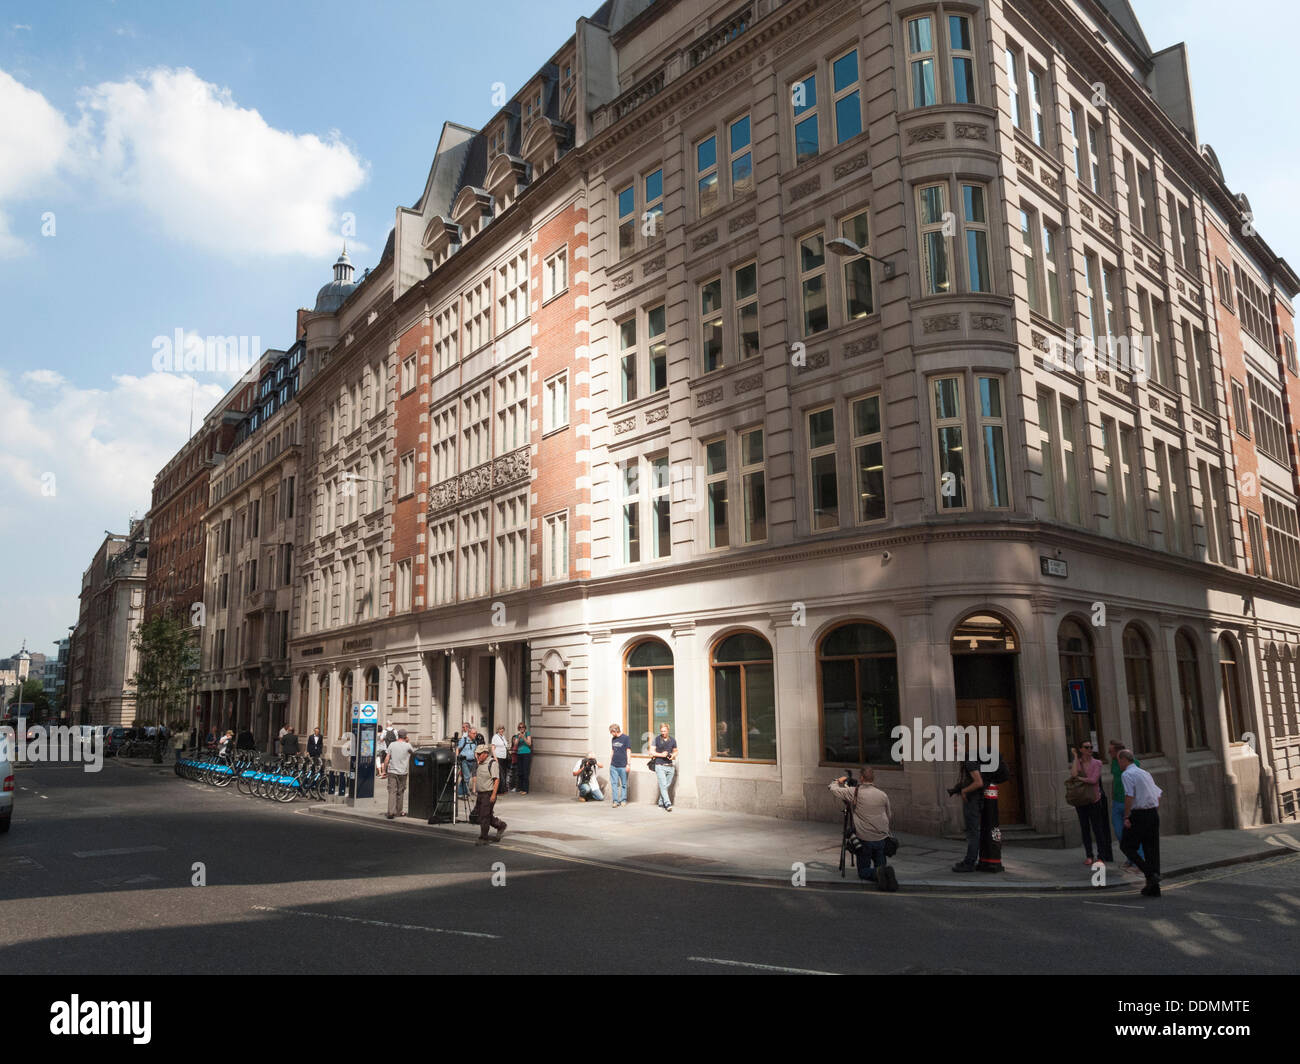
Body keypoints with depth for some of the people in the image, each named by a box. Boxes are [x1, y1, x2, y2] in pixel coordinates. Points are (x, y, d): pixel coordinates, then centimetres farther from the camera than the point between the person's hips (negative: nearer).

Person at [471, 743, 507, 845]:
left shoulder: (492, 763, -14)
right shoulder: (480, 764, 13)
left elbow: (496, 780, -19)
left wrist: (493, 794, -23)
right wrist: (475, 790, 22)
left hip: (488, 794, -9)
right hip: (480, 794, 9)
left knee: (484, 817, -5)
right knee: (478, 814, 12)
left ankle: (484, 839, 5)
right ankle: (500, 825, 27)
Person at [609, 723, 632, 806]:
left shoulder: (626, 738, -4)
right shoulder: (613, 739, 13)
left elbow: (628, 751, -5)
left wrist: (628, 764, -9)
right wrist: (610, 763, 17)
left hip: (623, 766, -5)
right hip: (613, 765, 5)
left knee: (624, 784, 4)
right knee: (614, 783, -1)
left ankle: (623, 800, 15)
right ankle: (615, 801, 1)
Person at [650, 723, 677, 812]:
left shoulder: (672, 740, 8)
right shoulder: (657, 739, 0)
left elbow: (675, 751, 19)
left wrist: (673, 755, -3)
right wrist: (661, 755, -14)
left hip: (670, 766, 3)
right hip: (660, 766, -3)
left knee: (667, 786, 7)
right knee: (663, 785, -12)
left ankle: (661, 803, 20)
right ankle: (668, 804, -17)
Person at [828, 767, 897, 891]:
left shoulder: (854, 792, -9)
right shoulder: (883, 795, -1)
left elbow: (833, 788, 4)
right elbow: (890, 817, 12)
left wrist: (839, 781, 25)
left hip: (864, 839, -2)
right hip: (881, 839, 2)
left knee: (863, 871, 12)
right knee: (881, 865, 17)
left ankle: (877, 873, -20)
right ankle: (887, 873, -17)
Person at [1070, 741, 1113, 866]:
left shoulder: (1097, 763, -2)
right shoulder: (1077, 763, 5)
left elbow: (1093, 780, -15)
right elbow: (1073, 774, -17)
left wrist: (1079, 778, -8)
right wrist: (1075, 756, -10)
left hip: (1094, 799, -3)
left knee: (1097, 829, -3)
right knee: (1085, 828, 8)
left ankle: (1101, 856, 4)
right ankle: (1088, 856, 16)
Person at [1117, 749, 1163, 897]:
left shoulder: (1127, 774, -9)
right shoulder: (1145, 773, 16)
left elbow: (1129, 796, -19)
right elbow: (1158, 794, 16)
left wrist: (1126, 817, -15)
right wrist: (1156, 813, 20)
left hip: (1138, 815, -8)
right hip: (1153, 813, 8)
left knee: (1127, 846, 5)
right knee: (1152, 850, 10)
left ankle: (1150, 873, -9)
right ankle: (1153, 888, 12)